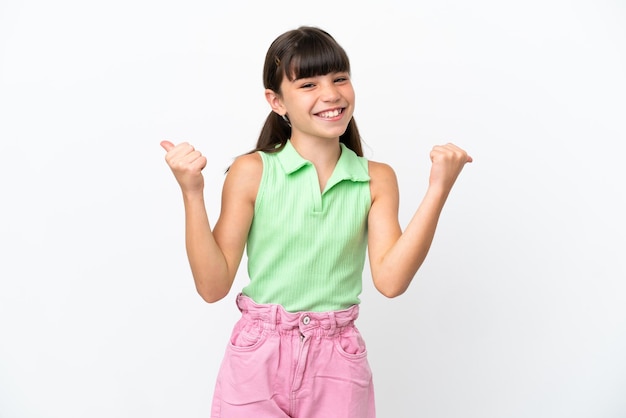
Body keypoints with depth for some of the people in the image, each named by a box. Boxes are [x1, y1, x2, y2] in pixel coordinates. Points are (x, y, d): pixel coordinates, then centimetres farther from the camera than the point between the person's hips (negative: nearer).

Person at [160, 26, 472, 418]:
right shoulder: (252, 172, -6)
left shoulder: (377, 179, -2)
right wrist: (193, 193, -17)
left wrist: (438, 189, -17)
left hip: (336, 365, 2)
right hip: (258, 357, -1)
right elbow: (213, 285, -8)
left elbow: (391, 279, -14)